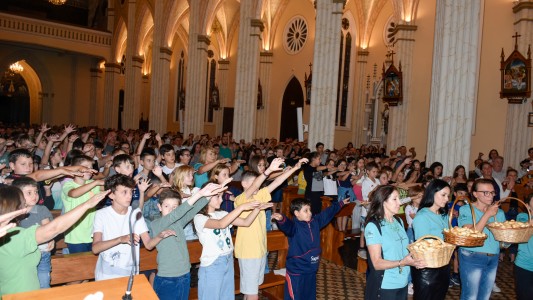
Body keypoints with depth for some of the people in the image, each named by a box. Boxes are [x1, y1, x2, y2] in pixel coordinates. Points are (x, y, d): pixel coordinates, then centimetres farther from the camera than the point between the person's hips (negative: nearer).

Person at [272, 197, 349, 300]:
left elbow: (327, 213, 17)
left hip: (312, 269, 7)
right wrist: (281, 219, -65)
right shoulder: (294, 226, -18)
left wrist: (340, 204, 29)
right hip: (296, 271, -7)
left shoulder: (315, 222, 4)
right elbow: (287, 225, -41)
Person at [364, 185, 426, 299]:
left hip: (403, 283, 7)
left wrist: (415, 259, -5)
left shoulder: (399, 221, 6)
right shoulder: (373, 226, -16)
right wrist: (402, 262, -29)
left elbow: (403, 249, 14)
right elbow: (377, 263, -18)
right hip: (384, 286, -7)